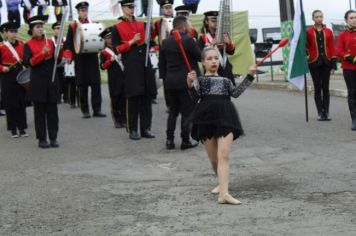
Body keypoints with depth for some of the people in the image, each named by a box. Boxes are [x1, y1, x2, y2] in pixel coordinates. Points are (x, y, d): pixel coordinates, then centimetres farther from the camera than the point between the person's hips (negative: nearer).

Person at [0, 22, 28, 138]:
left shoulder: (21, 44, 6)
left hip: (20, 75, 4)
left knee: (21, 102, 6)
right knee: (10, 103, 1)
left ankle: (22, 128, 13)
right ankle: (13, 129, 10)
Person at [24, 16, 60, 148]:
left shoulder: (50, 42, 10)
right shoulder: (28, 45, -1)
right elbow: (28, 62, -12)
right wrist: (42, 54, -22)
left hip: (52, 80, 3)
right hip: (38, 82, -3)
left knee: (52, 110, 4)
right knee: (40, 111, 1)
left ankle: (53, 138, 9)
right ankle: (42, 139, 6)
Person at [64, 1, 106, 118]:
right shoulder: (72, 26, 2)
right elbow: (68, 44, 0)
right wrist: (68, 57, -11)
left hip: (92, 58, 3)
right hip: (80, 59, -2)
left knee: (96, 83, -2)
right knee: (83, 85, 1)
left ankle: (97, 109, 1)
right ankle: (85, 111, 7)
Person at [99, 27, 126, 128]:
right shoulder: (104, 52, 1)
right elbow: (102, 66, -3)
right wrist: (110, 61, -17)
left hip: (124, 77, 3)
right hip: (114, 80, -3)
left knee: (124, 98, 4)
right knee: (115, 99, 0)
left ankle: (124, 119, 12)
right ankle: (117, 120, 9)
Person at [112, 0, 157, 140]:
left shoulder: (142, 24, 15)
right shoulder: (117, 28, 1)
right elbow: (117, 49, -3)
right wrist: (132, 42, -13)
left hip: (145, 63, 5)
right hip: (131, 66, -4)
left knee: (147, 97, 3)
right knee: (133, 98, -4)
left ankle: (146, 128, 9)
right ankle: (133, 130, 3)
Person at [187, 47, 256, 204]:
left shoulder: (225, 80, 22)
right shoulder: (200, 80, 11)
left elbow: (236, 92, 14)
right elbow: (195, 90, -9)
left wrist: (249, 76, 13)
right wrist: (189, 83, -32)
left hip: (225, 118, 1)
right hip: (207, 118, 0)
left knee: (224, 155, -16)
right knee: (214, 158, 7)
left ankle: (224, 193, -26)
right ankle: (222, 183, 34)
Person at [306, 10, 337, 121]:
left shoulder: (328, 32, 5)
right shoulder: (308, 32, -1)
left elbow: (332, 48, 4)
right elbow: (306, 47, -1)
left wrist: (333, 65, -1)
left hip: (326, 63, 2)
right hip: (314, 64, -2)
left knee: (325, 88, 4)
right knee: (317, 88, 2)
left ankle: (326, 112, 8)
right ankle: (320, 112, 6)